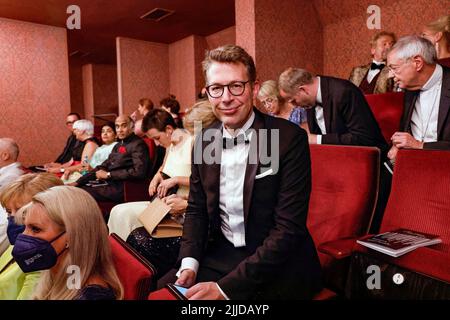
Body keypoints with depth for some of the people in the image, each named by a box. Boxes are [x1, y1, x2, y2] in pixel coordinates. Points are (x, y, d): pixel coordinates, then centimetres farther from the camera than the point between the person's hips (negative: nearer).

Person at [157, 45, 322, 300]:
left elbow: (289, 229, -19)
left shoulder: (290, 139, -16)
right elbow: (196, 209, 9)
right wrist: (189, 262, -8)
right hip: (220, 255, 5)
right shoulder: (204, 140, 1)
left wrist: (226, 287, -22)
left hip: (278, 263, -4)